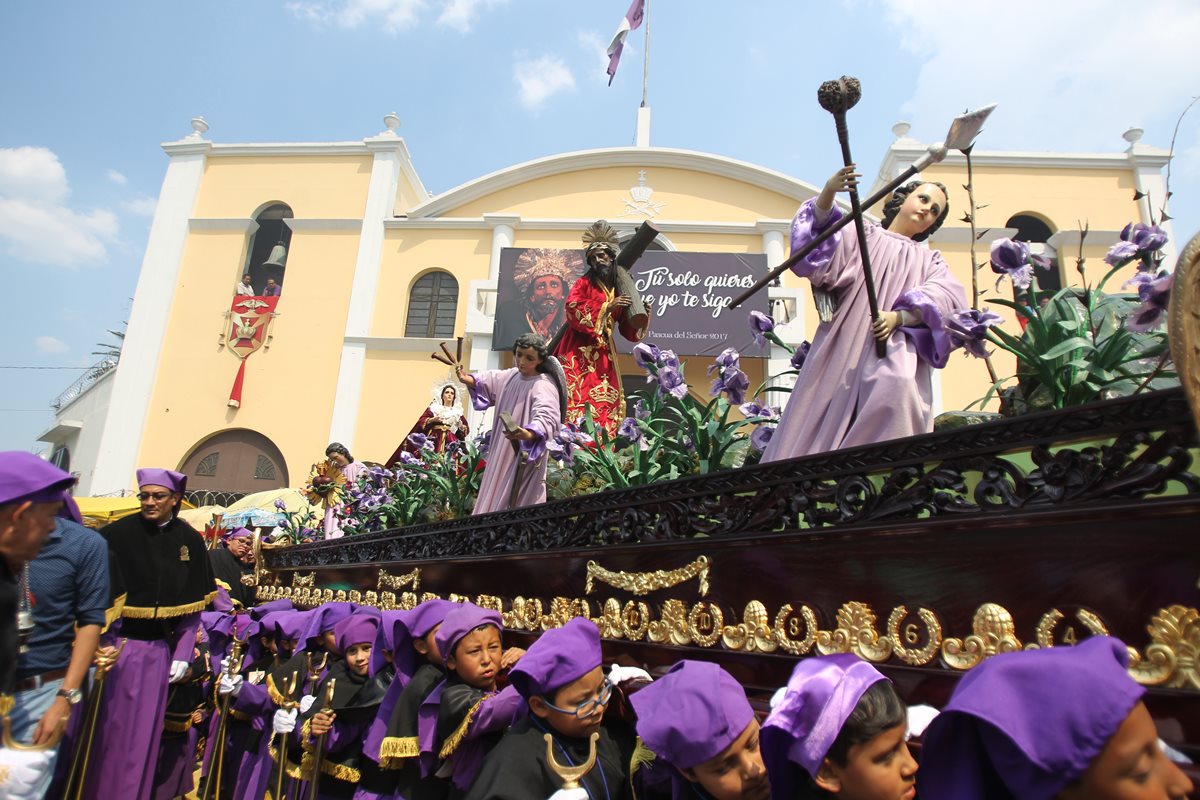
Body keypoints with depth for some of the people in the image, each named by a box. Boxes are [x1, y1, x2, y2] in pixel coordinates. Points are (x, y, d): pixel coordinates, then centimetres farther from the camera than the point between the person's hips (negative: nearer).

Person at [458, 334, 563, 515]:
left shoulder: (544, 386, -22)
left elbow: (547, 417, -38)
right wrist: (468, 379, 2)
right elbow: (489, 380, 23)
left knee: (516, 501, -7)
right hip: (502, 451, 9)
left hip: (525, 456, -9)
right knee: (495, 497, 20)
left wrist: (528, 434, -59)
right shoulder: (511, 376, 5)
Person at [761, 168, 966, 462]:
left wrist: (899, 317, -16)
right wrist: (828, 192, -20)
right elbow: (819, 230, 1)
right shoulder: (862, 236, 21)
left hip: (897, 347, 1)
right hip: (845, 346, -1)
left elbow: (947, 300, 5)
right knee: (826, 417, -13)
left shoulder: (930, 261, 26)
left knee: (898, 384, -31)